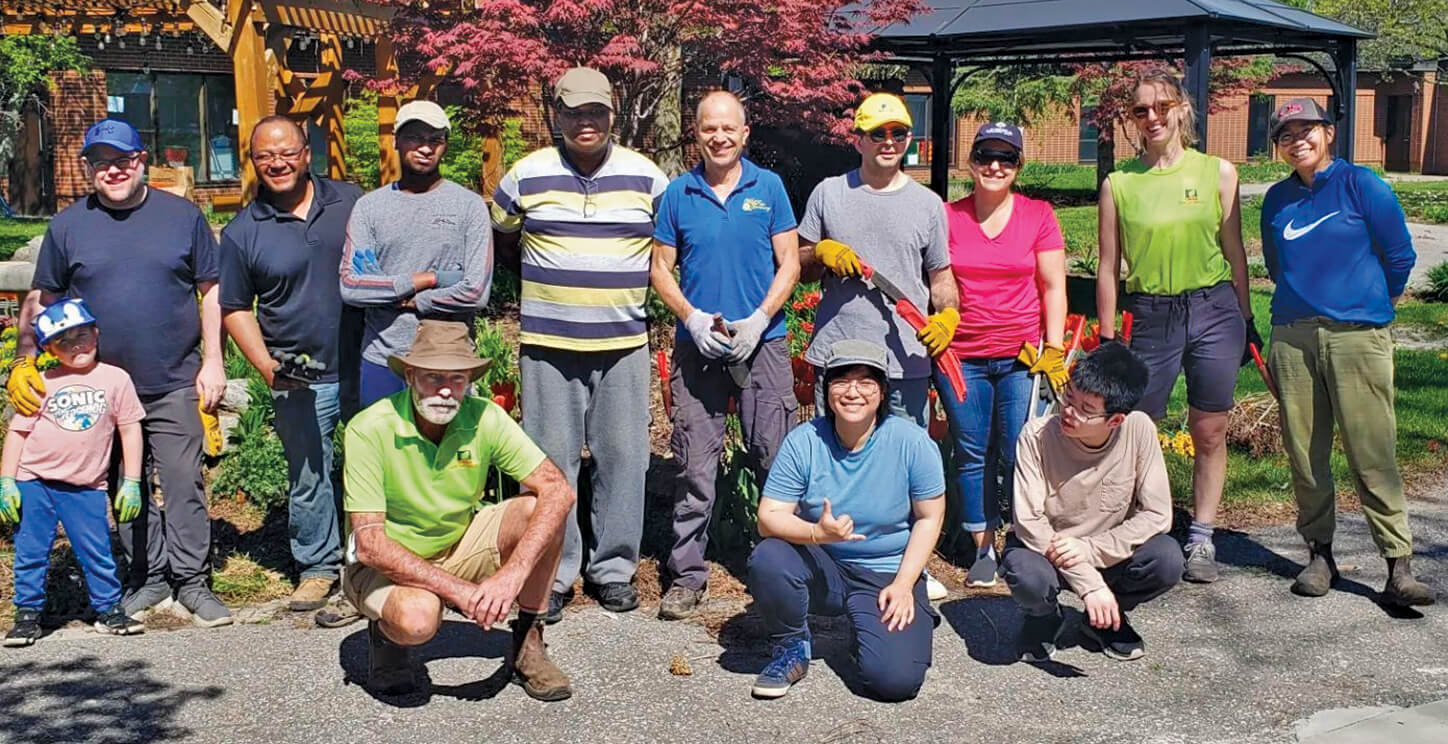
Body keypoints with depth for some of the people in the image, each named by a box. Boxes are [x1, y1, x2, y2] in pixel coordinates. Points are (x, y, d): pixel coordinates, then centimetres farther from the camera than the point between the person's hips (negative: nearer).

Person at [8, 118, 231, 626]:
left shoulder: (182, 216, 2)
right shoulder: (67, 226, 5)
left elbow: (212, 292, 5)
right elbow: (40, 302, 9)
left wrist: (212, 361, -2)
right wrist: (23, 364, -3)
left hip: (175, 384, -2)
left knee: (184, 484, -2)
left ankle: (192, 580, 9)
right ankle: (148, 577, 24)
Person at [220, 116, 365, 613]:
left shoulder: (351, 202, 4)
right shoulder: (242, 232, 1)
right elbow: (235, 309, 6)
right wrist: (267, 366, -7)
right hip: (301, 382, -1)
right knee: (308, 481, 8)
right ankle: (318, 567, 25)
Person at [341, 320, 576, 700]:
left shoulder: (485, 418, -15)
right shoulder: (369, 430, -25)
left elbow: (558, 490, -21)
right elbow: (369, 544, -27)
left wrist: (512, 574, -35)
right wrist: (457, 590, -35)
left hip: (461, 546, 4)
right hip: (388, 564, -4)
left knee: (536, 511, -21)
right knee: (418, 618, -36)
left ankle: (528, 644, -4)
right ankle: (385, 633, 2)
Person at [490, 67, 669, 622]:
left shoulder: (645, 176, 4)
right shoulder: (527, 176, 2)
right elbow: (500, 238, 18)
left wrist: (629, 280, 11)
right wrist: (546, 279, 13)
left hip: (624, 342, 1)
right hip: (548, 343, -1)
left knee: (622, 457, 4)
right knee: (551, 459, 2)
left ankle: (614, 568, 17)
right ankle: (553, 572, 13)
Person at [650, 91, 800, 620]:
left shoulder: (768, 187, 4)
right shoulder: (677, 194, 5)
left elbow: (789, 263, 3)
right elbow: (661, 268, 6)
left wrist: (758, 320, -11)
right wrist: (692, 317, -10)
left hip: (762, 341, 0)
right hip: (697, 343, 0)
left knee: (777, 458, 2)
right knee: (694, 465, 3)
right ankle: (687, 574, 12)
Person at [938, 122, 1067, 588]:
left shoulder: (1038, 216, 4)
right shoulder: (948, 217, 5)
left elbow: (1053, 288, 5)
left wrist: (1054, 350, -1)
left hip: (1022, 356, -1)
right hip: (961, 357, 1)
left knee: (1019, 456, -3)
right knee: (972, 455, 5)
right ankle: (983, 547, 17)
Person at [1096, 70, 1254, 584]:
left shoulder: (1217, 172, 4)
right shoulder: (1119, 184, 3)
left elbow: (1234, 253, 9)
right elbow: (1109, 267, 5)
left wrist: (1246, 321, 9)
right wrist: (1107, 339, 3)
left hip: (1213, 310, 0)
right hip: (1151, 315, 0)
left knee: (1210, 431, 4)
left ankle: (1201, 540, 15)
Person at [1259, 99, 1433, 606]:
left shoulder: (1361, 185, 0)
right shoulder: (1277, 199, 12)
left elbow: (1399, 256, 6)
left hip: (1357, 336, -4)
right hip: (1292, 336, 4)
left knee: (1372, 452, -8)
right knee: (1304, 454, 4)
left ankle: (1399, 567, -5)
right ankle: (1319, 555, 15)